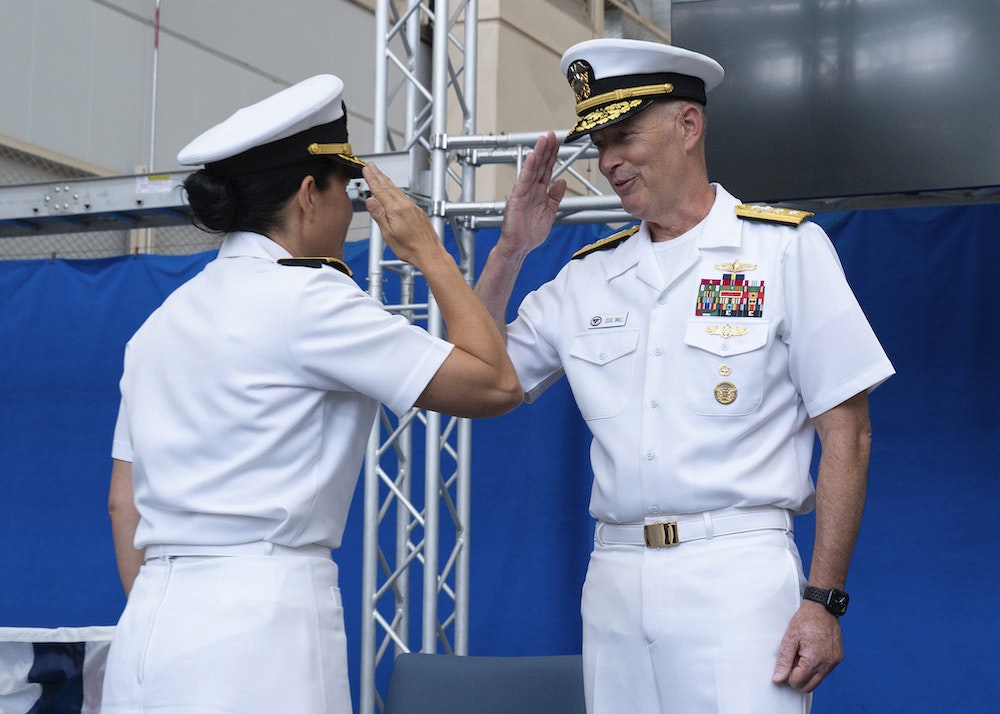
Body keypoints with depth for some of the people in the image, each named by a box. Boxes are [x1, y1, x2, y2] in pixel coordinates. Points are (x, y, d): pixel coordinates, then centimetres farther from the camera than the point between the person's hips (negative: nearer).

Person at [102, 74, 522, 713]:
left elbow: (123, 503, 16)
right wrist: (427, 249, 3)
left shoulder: (163, 321, 14)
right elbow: (496, 385, -8)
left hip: (150, 626, 8)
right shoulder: (305, 297, -8)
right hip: (261, 627, -8)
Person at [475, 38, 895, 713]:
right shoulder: (587, 276, 13)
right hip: (614, 579, 4)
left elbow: (847, 434, -2)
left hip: (738, 576, -4)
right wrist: (509, 250, 5)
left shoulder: (785, 248, 1)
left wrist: (824, 600, -9)